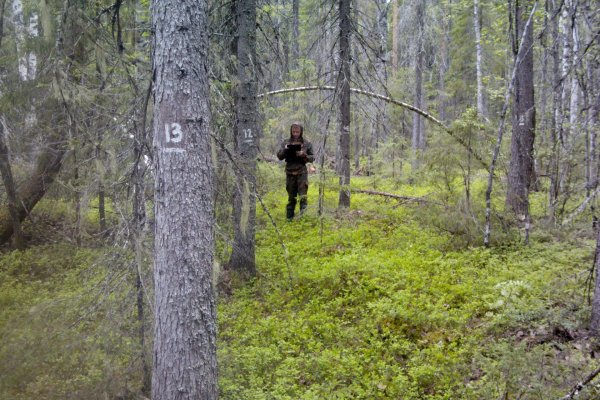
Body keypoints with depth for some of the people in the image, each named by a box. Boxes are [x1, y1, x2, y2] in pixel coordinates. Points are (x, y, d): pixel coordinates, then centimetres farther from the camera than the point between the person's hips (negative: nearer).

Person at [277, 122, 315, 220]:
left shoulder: (306, 143, 3)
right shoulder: (286, 143, 7)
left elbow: (312, 158, 4)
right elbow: (279, 156, 4)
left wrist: (304, 155, -14)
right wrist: (285, 149, -15)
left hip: (301, 172, -1)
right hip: (290, 172, 1)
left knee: (302, 195, -11)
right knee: (291, 196, 8)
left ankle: (303, 211, -7)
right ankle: (289, 216, 15)